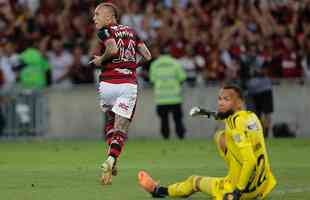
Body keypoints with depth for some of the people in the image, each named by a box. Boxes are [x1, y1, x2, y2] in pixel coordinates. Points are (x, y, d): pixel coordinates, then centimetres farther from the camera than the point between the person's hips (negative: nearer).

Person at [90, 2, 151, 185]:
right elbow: (147, 56, 12)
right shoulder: (131, 31, 15)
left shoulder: (105, 31, -1)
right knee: (121, 130, 3)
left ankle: (111, 159, 13)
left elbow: (113, 49, -21)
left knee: (110, 120, 24)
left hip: (108, 84, -2)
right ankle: (111, 160, -19)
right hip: (129, 84, 2)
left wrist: (100, 60, -3)